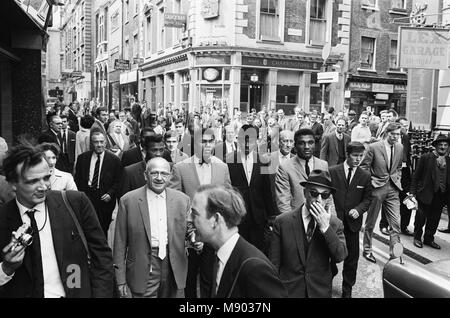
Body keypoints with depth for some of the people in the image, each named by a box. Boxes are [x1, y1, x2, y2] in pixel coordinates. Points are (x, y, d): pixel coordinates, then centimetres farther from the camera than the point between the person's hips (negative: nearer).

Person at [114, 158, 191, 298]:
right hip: (143, 270, -2)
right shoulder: (128, 200, -5)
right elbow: (120, 243, -2)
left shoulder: (182, 199, 2)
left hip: (175, 269, 2)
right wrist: (121, 280, -2)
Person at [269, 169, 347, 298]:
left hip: (321, 291, 2)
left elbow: (340, 256, -16)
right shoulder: (282, 221, -12)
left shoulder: (335, 223, -6)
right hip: (288, 290, -2)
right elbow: (274, 263, -7)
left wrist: (326, 227, -24)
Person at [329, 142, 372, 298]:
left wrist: (358, 209, -10)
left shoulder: (365, 176, 3)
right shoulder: (332, 171, -3)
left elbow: (367, 199, 7)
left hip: (353, 222, 2)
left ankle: (347, 289, 28)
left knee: (352, 257, 11)